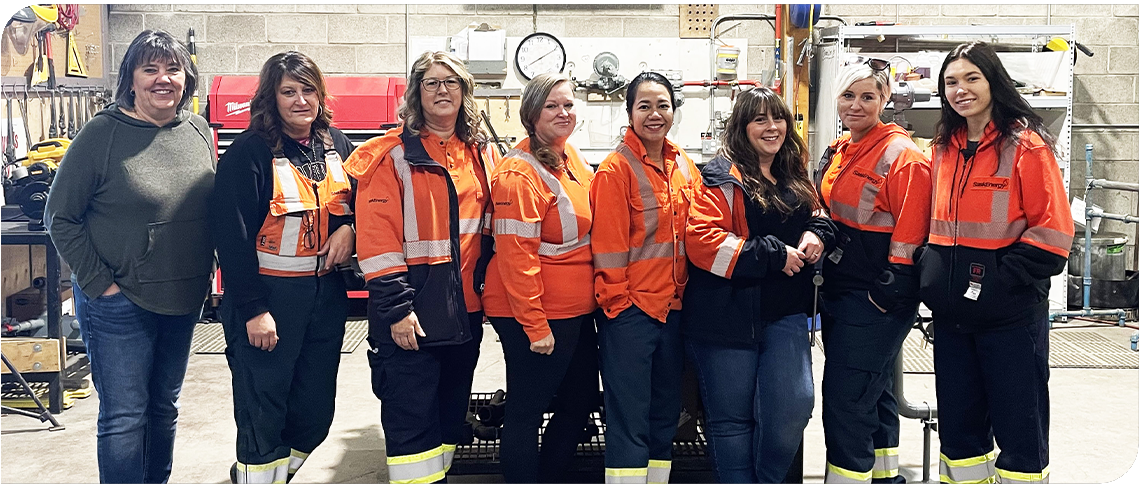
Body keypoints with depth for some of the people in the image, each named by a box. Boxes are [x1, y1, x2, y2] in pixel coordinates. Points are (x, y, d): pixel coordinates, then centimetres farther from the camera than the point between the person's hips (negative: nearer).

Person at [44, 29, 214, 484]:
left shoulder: (198, 131, 2)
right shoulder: (103, 133, -12)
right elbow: (60, 217, -9)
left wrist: (205, 274, 7)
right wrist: (99, 283, -12)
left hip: (184, 301, 5)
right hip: (120, 305, -5)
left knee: (165, 407, 18)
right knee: (124, 417, 1)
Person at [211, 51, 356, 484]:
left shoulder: (335, 143, 7)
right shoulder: (250, 152, -11)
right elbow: (233, 235, -14)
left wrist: (349, 226, -4)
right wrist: (253, 309, -16)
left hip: (325, 293, 6)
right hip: (269, 294, -6)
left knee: (316, 408, 13)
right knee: (262, 412, 2)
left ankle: (276, 470, 36)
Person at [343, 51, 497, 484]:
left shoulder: (482, 153, 11)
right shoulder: (394, 155, -6)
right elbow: (378, 237, -12)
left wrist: (486, 288, 10)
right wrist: (396, 307, -17)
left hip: (466, 309, 6)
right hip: (412, 313, -6)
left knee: (451, 411, 16)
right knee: (412, 418, -2)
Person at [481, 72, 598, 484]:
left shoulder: (572, 158, 9)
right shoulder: (520, 173, -17)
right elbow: (515, 255, -21)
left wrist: (595, 296, 15)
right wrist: (535, 325, -21)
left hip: (576, 310, 10)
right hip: (536, 317, -9)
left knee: (580, 402, 19)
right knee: (526, 412, 3)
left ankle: (549, 481, 35)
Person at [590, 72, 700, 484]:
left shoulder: (683, 164, 9)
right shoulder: (616, 169, -10)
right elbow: (608, 245, -12)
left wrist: (684, 292, 9)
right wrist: (618, 302, -13)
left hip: (672, 305, 7)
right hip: (630, 308, -7)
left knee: (665, 414, 16)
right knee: (629, 419, -1)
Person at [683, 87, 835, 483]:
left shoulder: (795, 177, 13)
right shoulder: (722, 178, -8)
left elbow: (816, 215, 26)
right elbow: (701, 241, -19)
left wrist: (817, 233, 0)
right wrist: (773, 255, -18)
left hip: (785, 313, 5)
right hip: (728, 314, -5)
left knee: (794, 405, -5)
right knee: (732, 417, 5)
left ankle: (768, 482, 19)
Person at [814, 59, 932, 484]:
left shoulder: (902, 155, -13)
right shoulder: (837, 153, 12)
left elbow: (910, 233, -17)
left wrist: (889, 291, -19)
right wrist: (815, 241, 15)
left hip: (876, 300, -9)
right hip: (839, 291, 9)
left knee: (846, 404, -8)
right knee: (873, 397, 19)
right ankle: (886, 479, 32)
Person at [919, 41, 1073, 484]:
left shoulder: (1025, 145, -8)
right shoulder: (944, 149, 10)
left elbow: (1051, 231, -12)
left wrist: (1000, 279, -18)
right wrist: (932, 275, 5)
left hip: (1011, 313, -6)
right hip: (952, 313, 6)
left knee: (1019, 429, 3)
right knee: (957, 426, 14)